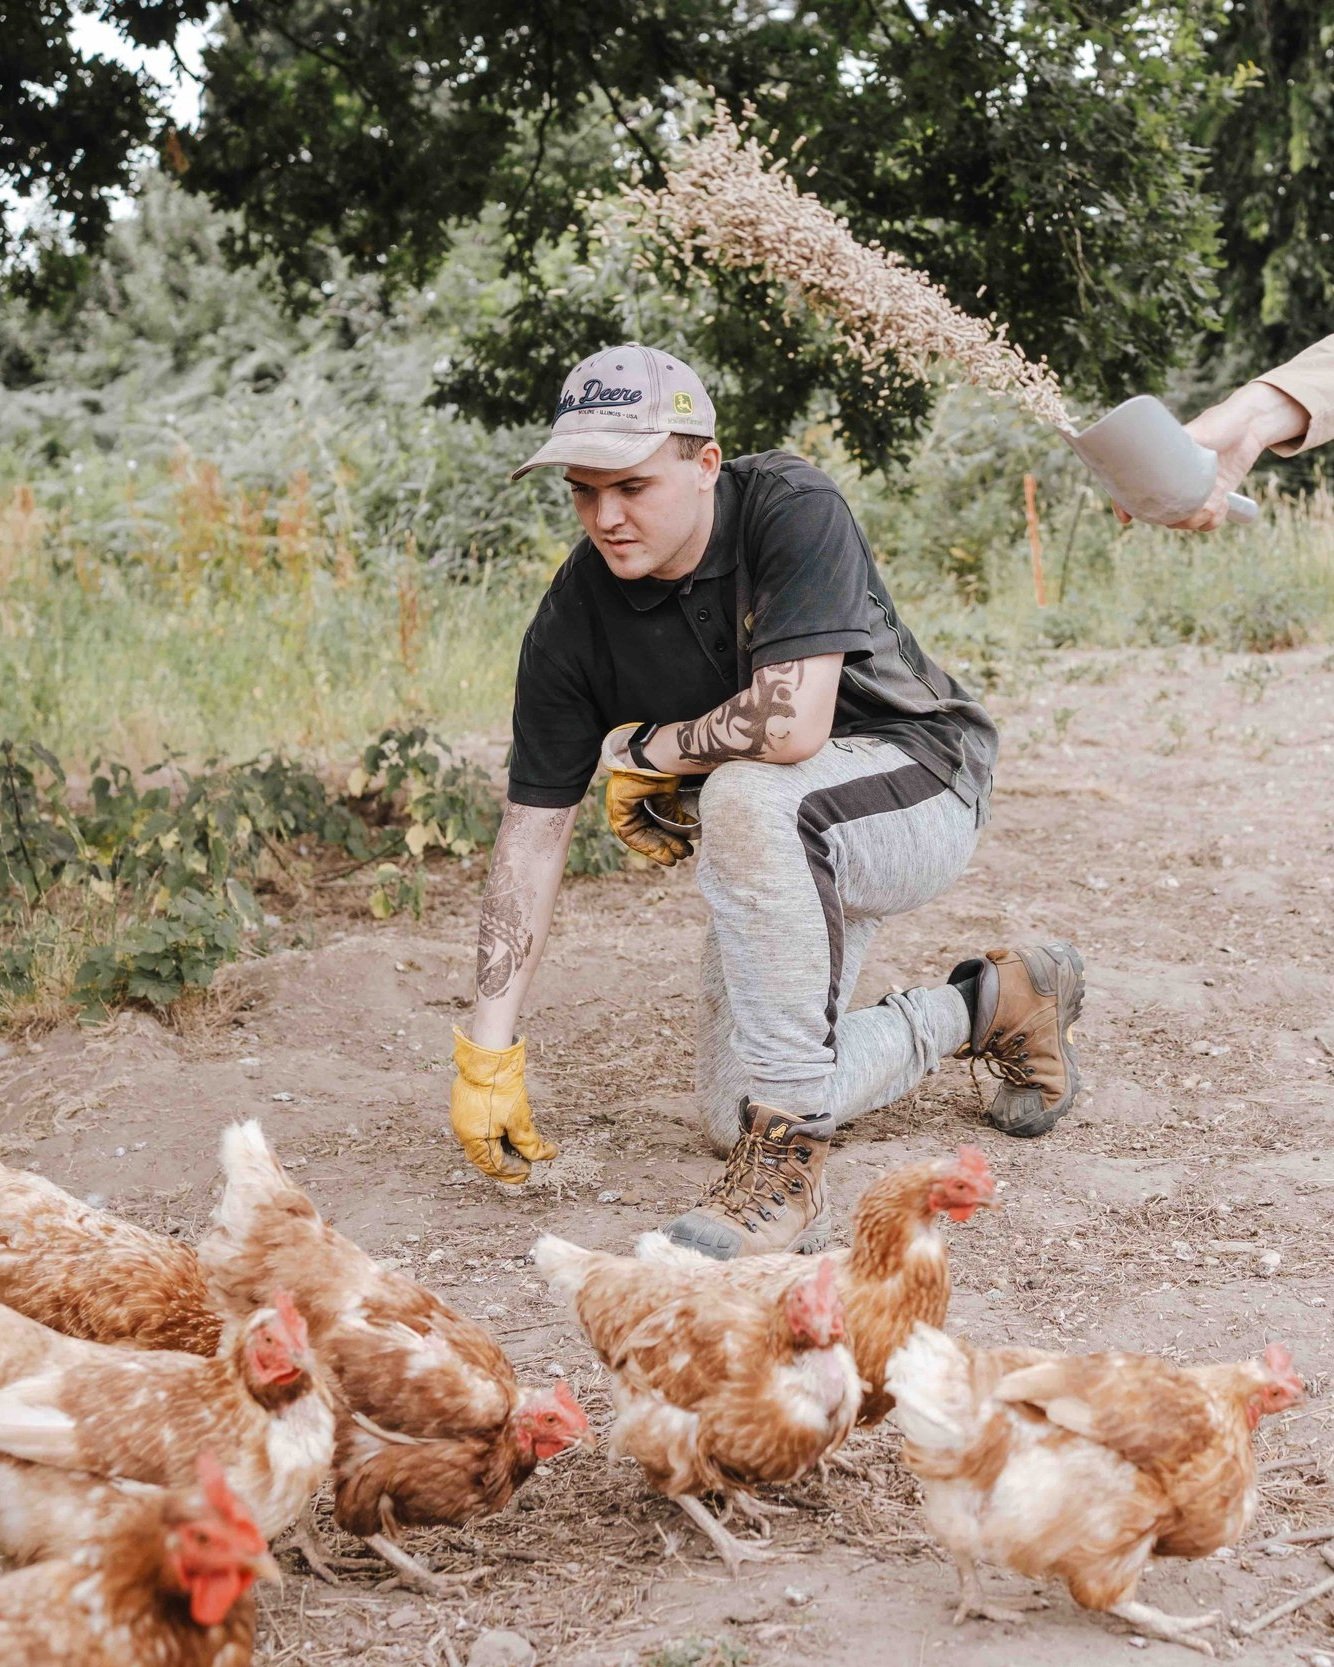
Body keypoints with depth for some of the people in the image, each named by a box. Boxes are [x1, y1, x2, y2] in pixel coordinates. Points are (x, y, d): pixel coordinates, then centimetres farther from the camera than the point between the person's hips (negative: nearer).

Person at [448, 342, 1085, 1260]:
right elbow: (535, 826, -9)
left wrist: (642, 749, -18)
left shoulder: (794, 511, -27)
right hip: (781, 845, 7)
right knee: (733, 1118, 6)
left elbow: (792, 725, -38)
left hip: (920, 789, -6)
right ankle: (981, 1010, 28)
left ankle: (788, 1177, -32)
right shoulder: (575, 618, -13)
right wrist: (489, 1044, -12)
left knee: (746, 797, -39)